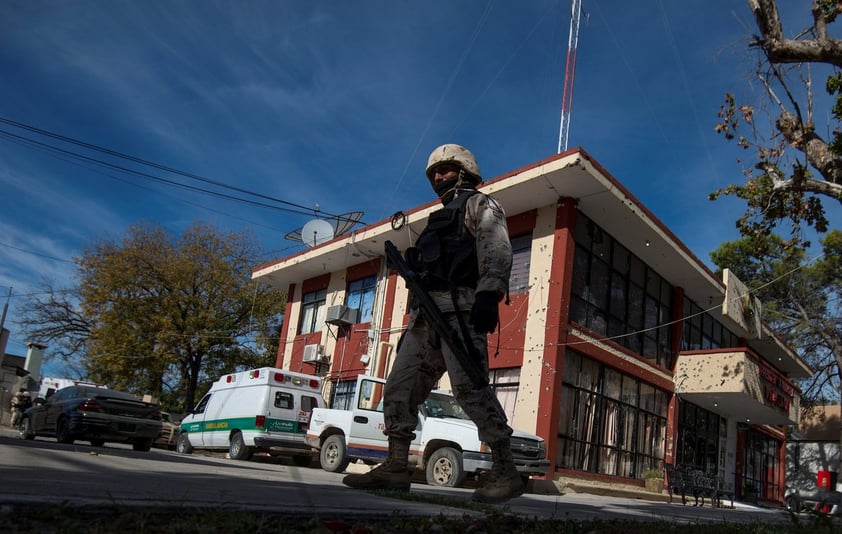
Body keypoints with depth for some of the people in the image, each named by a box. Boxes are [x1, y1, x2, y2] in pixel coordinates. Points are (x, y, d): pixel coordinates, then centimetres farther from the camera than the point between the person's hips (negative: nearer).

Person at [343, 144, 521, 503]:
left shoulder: (479, 204, 9)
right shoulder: (441, 218, 35)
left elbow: (497, 250, -10)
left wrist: (489, 295, -25)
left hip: (459, 308, -9)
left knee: (469, 387, -18)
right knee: (400, 387, 2)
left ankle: (505, 472, -13)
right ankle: (395, 468, 5)